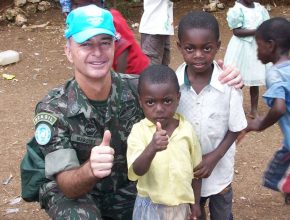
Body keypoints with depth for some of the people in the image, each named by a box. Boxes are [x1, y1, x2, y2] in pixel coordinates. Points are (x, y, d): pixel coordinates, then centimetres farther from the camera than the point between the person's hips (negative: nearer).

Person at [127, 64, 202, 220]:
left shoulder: (187, 129, -8)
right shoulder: (139, 131, -15)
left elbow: (195, 169, 4)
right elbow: (137, 171, -26)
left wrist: (196, 202, 9)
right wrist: (152, 149, -43)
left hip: (181, 204, 2)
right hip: (150, 205, -2)